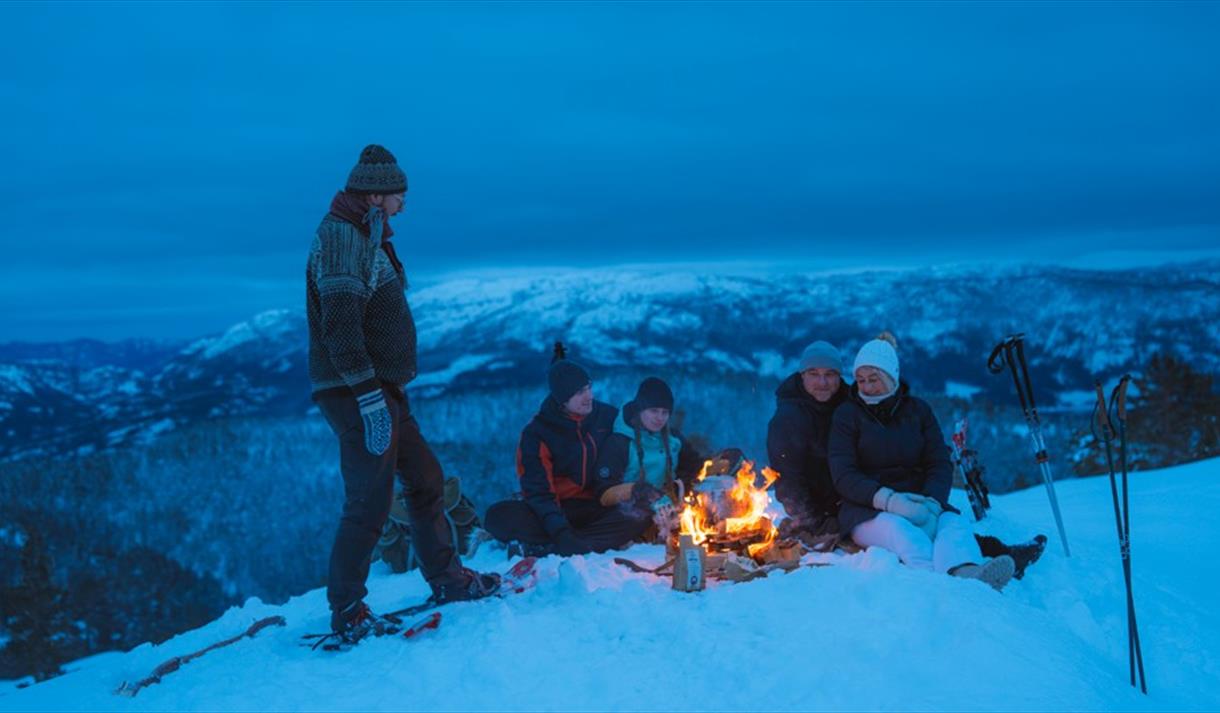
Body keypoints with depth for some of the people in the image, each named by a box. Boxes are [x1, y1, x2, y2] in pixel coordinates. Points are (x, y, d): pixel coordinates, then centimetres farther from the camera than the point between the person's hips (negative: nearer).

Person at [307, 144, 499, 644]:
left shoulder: (365, 239, 20)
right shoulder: (341, 237, -13)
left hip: (382, 389, 11)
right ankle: (346, 613, -1)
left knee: (425, 479, 16)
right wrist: (367, 394, -29)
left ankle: (446, 579, 28)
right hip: (358, 393, -11)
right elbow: (339, 323, -23)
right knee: (370, 500, -10)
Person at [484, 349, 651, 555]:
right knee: (498, 517, -29)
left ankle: (539, 548, -32)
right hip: (554, 509, -2)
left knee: (639, 521, -31)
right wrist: (560, 532, -30)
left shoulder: (608, 416, 1)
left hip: (595, 509, 2)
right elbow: (538, 491, -15)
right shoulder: (537, 433, -9)